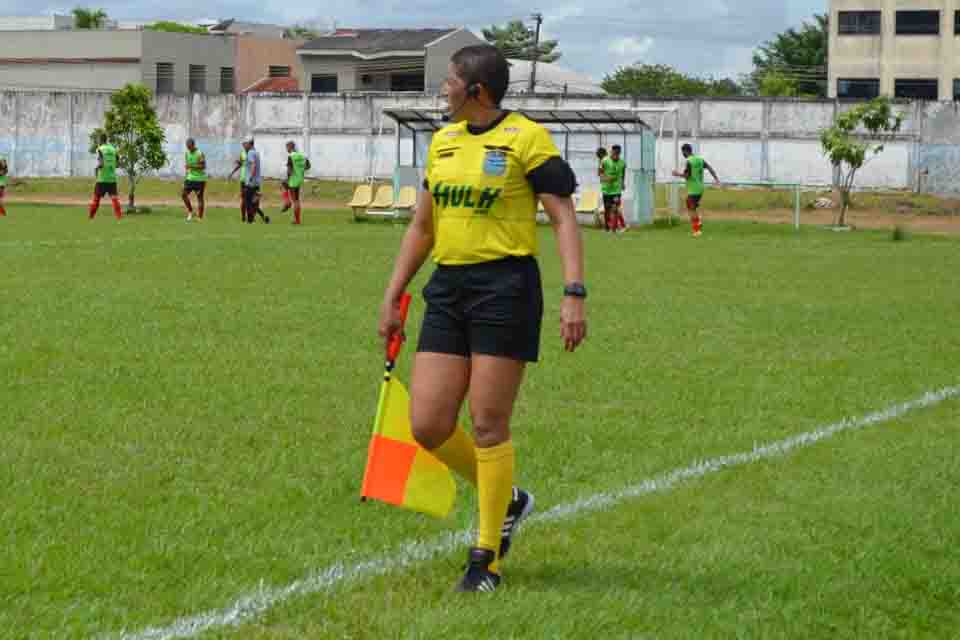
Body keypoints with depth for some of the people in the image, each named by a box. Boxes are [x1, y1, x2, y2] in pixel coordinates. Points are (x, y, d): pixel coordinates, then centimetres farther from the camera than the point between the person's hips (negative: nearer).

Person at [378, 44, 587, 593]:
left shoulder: (527, 138, -6)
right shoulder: (442, 141, 14)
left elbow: (564, 219, -9)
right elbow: (422, 225, 23)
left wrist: (574, 294, -19)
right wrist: (393, 295, 20)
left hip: (506, 286, -7)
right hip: (448, 287, 7)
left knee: (489, 426, -4)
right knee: (428, 426, 0)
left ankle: (487, 558, 8)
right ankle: (508, 500, 25)